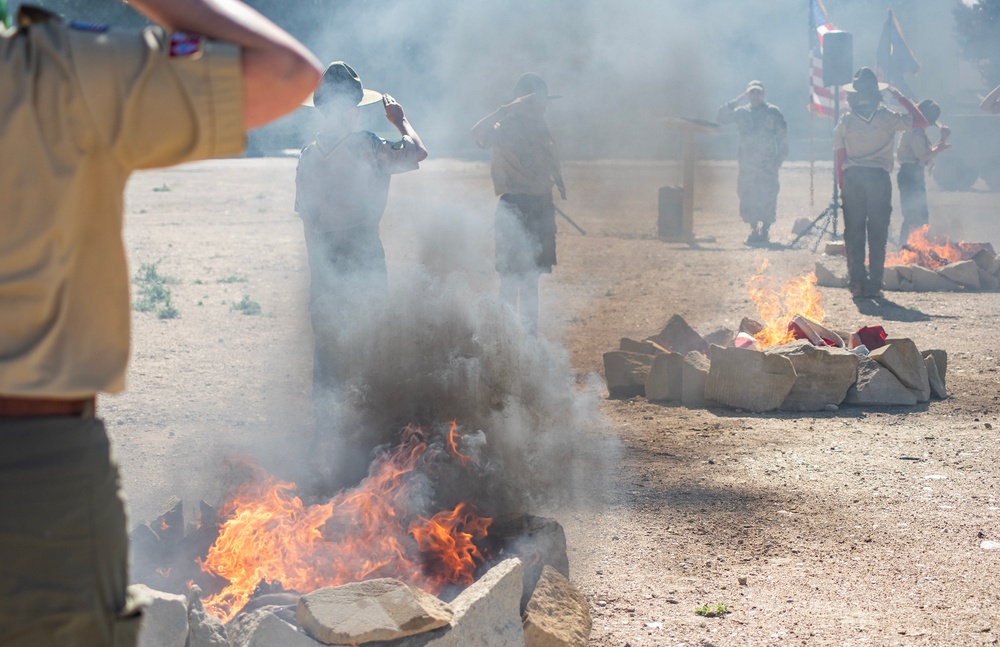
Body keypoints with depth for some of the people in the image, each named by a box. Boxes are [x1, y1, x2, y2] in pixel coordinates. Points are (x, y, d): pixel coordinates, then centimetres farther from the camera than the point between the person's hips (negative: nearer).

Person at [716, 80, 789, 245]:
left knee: (767, 197, -7)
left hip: (768, 163, -3)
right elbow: (721, 118, 2)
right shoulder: (741, 112, 11)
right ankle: (753, 230, 7)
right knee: (747, 197, -1)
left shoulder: (773, 112, 5)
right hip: (747, 162, 3)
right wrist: (736, 101, -3)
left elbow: (782, 136, 5)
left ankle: (765, 231, 1)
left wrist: (780, 157, -5)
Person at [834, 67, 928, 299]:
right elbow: (920, 121, 7)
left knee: (853, 233, 6)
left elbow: (840, 160, 1)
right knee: (878, 234, 4)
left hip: (852, 178, 1)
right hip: (879, 177, -1)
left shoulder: (845, 122, 2)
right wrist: (901, 97, 13)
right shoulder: (887, 118, -2)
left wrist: (842, 187, 9)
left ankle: (857, 283, 2)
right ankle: (874, 284, 2)